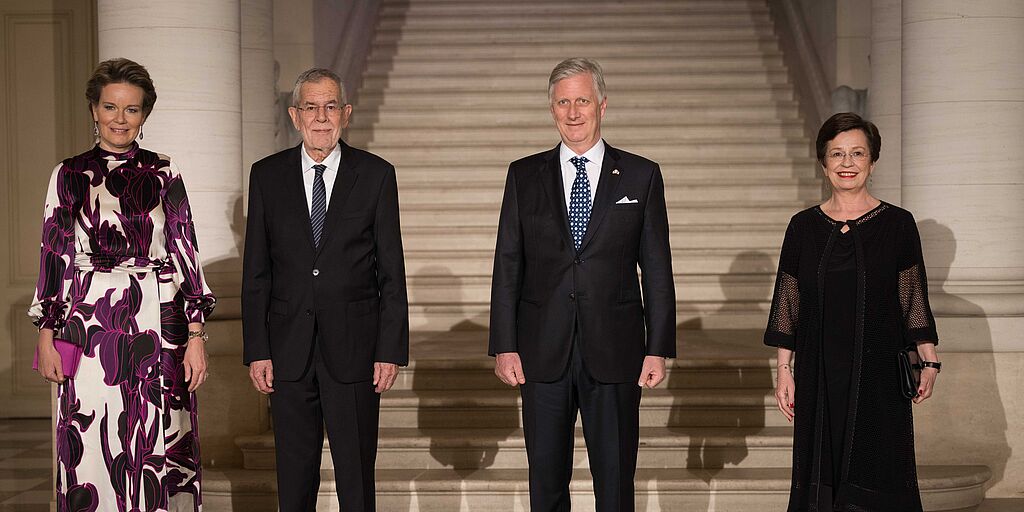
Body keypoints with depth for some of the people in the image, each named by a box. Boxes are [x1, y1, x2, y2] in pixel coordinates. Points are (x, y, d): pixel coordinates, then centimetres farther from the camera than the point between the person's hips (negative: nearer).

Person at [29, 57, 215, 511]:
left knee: (159, 449, 2)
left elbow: (185, 251, 3)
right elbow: (54, 255, 7)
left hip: (158, 327, 0)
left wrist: (196, 335, -4)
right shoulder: (69, 175, 6)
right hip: (90, 326, 0)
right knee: (91, 452, 2)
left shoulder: (164, 175, 6)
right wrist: (46, 335, 0)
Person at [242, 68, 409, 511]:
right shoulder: (267, 175, 5)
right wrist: (256, 350, -1)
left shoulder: (376, 175, 2)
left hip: (353, 347, -1)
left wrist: (391, 349, -5)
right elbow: (256, 272, 5)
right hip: (289, 351, 1)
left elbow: (391, 271, 1)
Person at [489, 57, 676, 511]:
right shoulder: (524, 176, 7)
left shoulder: (641, 176, 4)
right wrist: (504, 346, -2)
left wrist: (659, 349, -2)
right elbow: (507, 266, 5)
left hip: (614, 353, -1)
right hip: (543, 354, 1)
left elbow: (657, 270, 3)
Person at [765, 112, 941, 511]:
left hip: (879, 375, -2)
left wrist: (929, 362, -6)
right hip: (819, 377, 2)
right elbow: (788, 305, 7)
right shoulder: (803, 227, 5)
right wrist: (784, 369, 3)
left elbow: (914, 300, 2)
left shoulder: (897, 224, 1)